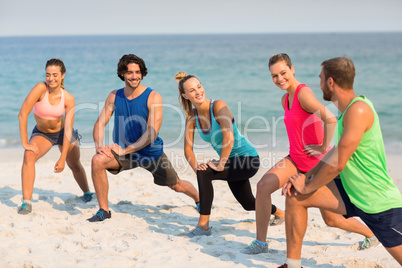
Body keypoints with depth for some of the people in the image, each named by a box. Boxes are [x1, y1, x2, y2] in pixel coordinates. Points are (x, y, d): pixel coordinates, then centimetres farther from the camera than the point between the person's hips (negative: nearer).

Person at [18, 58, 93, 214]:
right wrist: (25, 143, -30)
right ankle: (26, 203, -27)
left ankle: (87, 193, 45)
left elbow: (68, 129, -21)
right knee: (29, 155, -28)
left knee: (74, 165, 15)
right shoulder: (41, 88, -29)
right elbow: (22, 114, -30)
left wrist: (62, 158, -24)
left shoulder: (68, 99, -23)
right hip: (41, 133, -1)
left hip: (62, 132, 1)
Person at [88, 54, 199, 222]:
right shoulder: (114, 96, -5)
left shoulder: (153, 97, -18)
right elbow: (100, 123, -3)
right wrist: (99, 145, -23)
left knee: (176, 186, 11)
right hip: (124, 151, 2)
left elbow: (152, 133, -24)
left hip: (151, 152, -2)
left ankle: (199, 200, 47)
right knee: (98, 161, -24)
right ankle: (104, 210, -10)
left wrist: (125, 150, -28)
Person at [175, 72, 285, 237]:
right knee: (248, 204, 25)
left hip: (247, 159, -8)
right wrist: (195, 167, -15)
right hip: (232, 162, 8)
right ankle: (279, 213, 57)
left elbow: (229, 138, -32)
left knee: (205, 173, -28)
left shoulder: (218, 106, -21)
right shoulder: (192, 116, -2)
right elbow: (188, 148, 2)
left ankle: (204, 225, -18)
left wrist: (220, 165, -28)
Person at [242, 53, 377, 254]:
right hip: (296, 160, 8)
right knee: (263, 186, -15)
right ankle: (260, 243, -6)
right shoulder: (285, 99, 8)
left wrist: (324, 148, -23)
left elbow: (330, 119, -33)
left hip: (316, 162, -7)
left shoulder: (303, 93, -20)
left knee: (331, 219, 5)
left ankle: (372, 234, 31)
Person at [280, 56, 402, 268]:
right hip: (352, 192, 9)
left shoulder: (358, 110, -24)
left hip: (380, 203, -9)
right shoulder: (348, 108, 6)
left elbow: (338, 163, -23)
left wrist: (307, 187, -9)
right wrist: (307, 175, 6)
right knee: (294, 196, 1)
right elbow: (337, 152, 16)